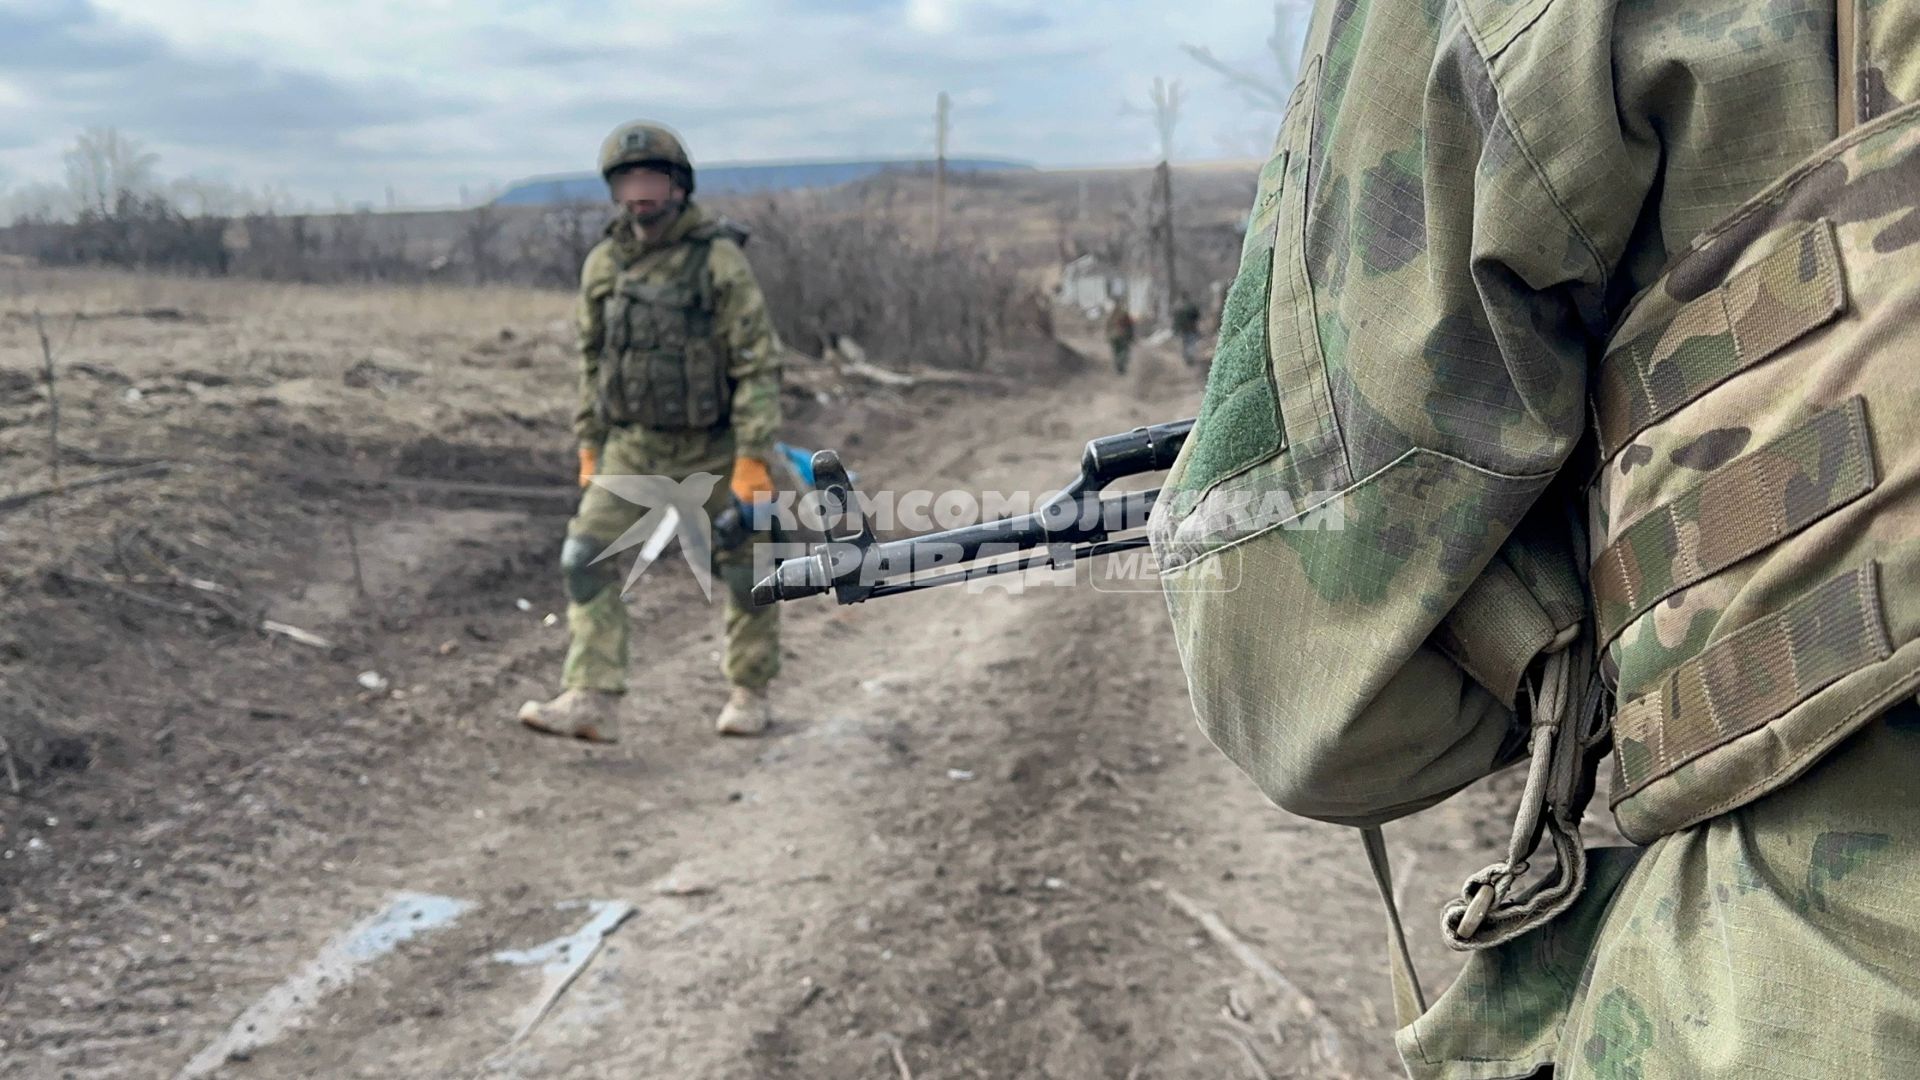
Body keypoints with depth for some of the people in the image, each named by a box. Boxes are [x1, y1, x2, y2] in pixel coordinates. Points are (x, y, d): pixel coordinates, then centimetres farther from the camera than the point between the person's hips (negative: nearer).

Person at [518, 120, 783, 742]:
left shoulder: (720, 260, -15)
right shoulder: (603, 264, 1)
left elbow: (759, 363, -17)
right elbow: (593, 358, 11)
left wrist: (753, 458, -22)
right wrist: (589, 444, 10)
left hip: (713, 449, -4)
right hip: (634, 447, 4)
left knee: (744, 572, 8)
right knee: (587, 560, -10)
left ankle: (749, 693, 27)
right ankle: (593, 702, -9)